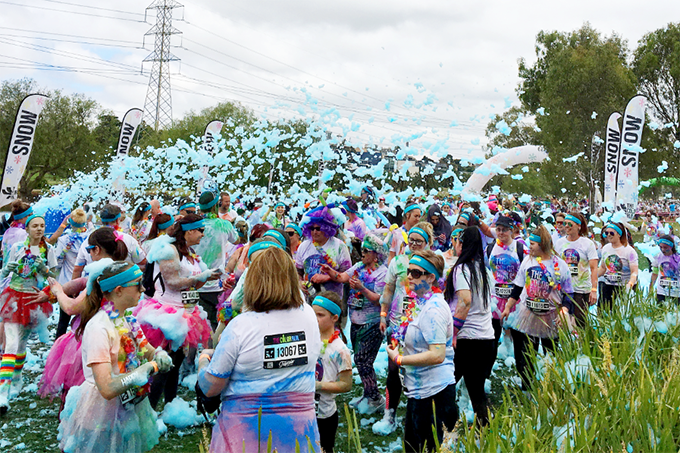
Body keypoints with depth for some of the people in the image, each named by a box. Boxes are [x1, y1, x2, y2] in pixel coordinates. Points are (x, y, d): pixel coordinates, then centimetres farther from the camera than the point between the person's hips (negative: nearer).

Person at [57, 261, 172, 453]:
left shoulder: (127, 318, 1)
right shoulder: (99, 328, -25)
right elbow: (107, 389, -30)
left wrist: (160, 356, -16)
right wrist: (150, 367, -29)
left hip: (129, 407, 8)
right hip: (103, 414, -8)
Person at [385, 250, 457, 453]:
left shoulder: (433, 309, -21)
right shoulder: (419, 302, 7)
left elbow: (437, 355, -28)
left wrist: (399, 359, -19)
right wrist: (398, 345, 5)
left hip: (433, 392, -10)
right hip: (419, 389, 10)